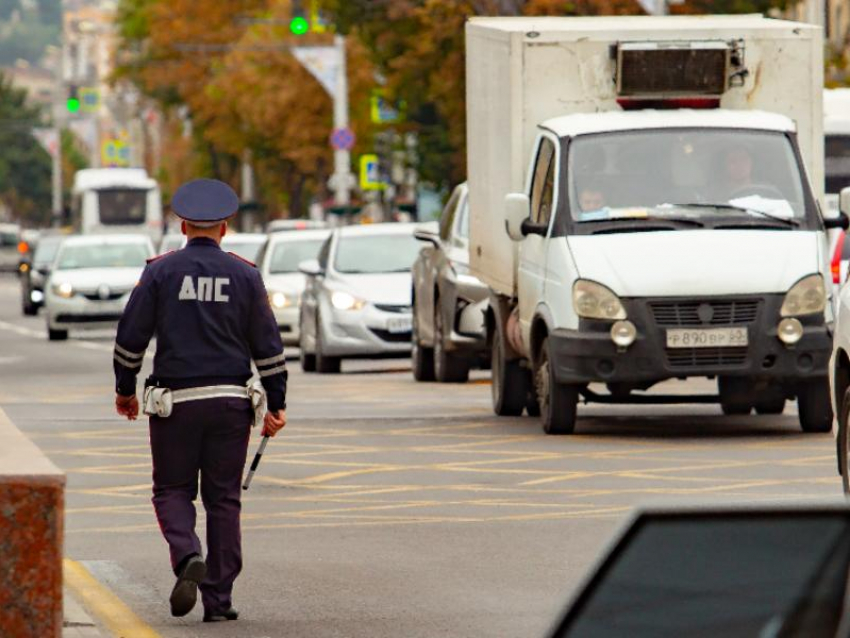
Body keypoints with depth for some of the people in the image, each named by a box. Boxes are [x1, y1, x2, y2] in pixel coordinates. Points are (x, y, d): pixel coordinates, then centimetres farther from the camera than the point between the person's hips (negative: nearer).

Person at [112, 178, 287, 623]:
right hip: (230, 402, 1)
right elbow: (267, 345, 2)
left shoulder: (161, 271, -1)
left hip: (176, 401, -1)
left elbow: (131, 336, 0)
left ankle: (187, 557, -20)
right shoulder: (244, 275, 3)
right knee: (223, 499, 6)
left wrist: (125, 389, 13)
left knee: (173, 490, 9)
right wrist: (276, 403, 7)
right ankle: (218, 599, 5)